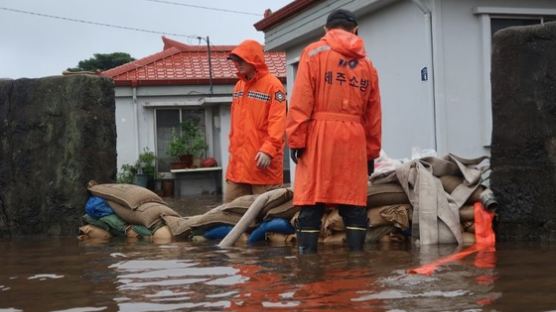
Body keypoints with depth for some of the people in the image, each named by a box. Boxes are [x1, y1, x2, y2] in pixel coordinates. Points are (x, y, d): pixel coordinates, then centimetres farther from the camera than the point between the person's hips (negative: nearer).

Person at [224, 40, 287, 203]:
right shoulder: (239, 86, 17)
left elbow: (278, 122, -16)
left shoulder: (272, 85, -7)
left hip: (262, 162, -8)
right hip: (238, 161, 8)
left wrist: (269, 150, -25)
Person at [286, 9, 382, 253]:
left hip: (319, 136, -2)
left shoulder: (314, 53, 5)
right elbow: (373, 114, 15)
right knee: (354, 205, 5)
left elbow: (301, 101, -5)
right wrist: (371, 152, 20)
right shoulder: (366, 64, 15)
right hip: (354, 140, 3)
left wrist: (296, 139, -4)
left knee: (312, 202, -1)